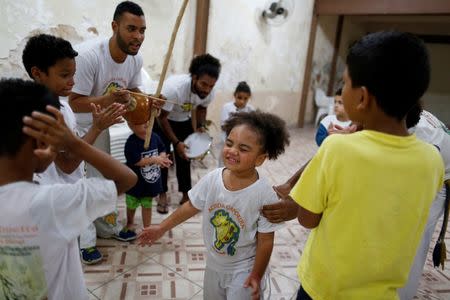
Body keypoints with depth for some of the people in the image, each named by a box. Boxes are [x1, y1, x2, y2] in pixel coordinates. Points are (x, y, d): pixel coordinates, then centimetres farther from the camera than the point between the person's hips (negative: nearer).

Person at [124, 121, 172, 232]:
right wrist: (154, 159, -27)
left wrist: (162, 158, -16)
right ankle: (130, 223, 49)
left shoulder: (155, 137, -7)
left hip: (152, 180, 3)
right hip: (135, 182, -3)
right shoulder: (131, 143, -24)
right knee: (132, 205, 21)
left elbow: (162, 150, 6)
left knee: (147, 205, 18)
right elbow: (136, 161, -27)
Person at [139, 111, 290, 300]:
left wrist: (256, 276, -11)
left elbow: (266, 240, -17)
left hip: (243, 270, -5)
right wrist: (162, 228, 6)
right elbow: (191, 206, 0)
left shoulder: (264, 195, -28)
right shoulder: (212, 179, -16)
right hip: (214, 263, 5)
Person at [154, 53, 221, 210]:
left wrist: (201, 126, -17)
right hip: (162, 119, -4)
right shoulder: (173, 87, -39)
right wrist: (176, 142, -30)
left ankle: (186, 194, 17)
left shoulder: (209, 93, -24)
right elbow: (162, 117, -27)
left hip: (184, 121, 4)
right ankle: (162, 194, 14)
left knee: (184, 157, 5)